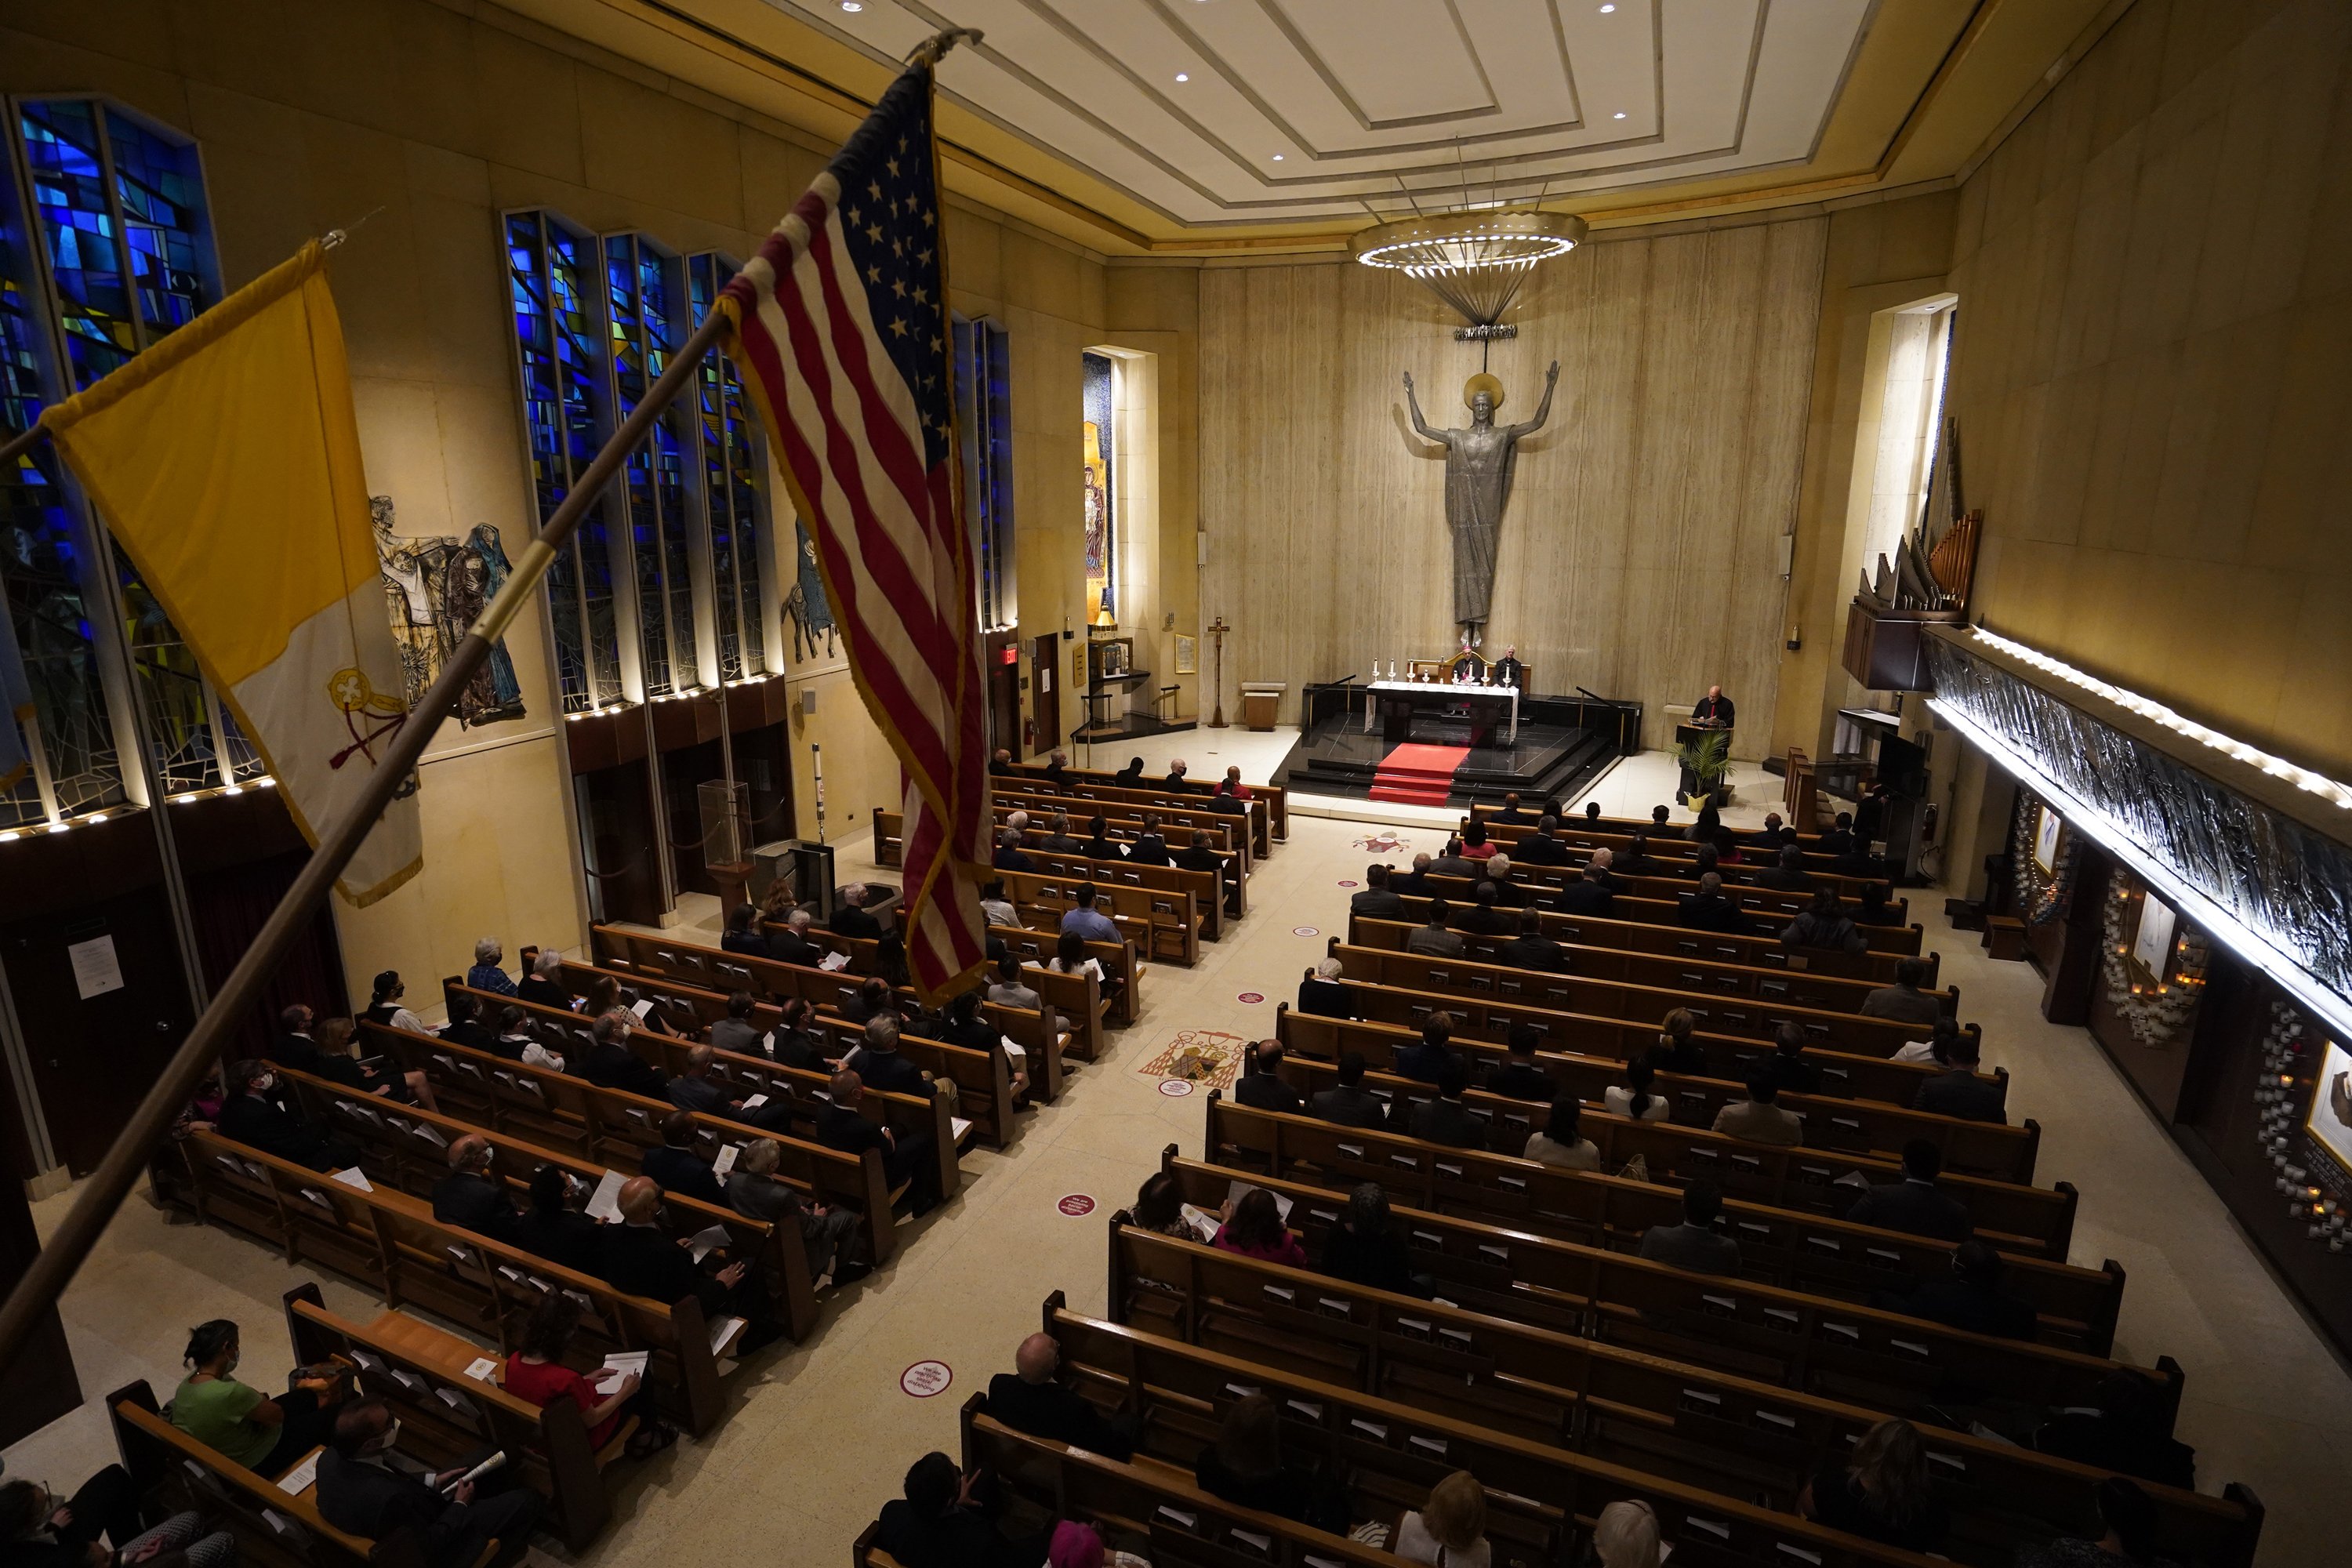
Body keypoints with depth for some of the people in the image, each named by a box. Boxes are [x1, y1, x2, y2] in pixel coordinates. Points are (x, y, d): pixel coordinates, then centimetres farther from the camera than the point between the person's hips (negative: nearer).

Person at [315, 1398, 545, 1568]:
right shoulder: (388, 1499, -44)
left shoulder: (330, 1457, -20)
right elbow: (430, 1547, -27)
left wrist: (432, 1481, 0)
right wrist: (460, 1505, -11)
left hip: (412, 1521, 8)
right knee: (526, 1500, 4)